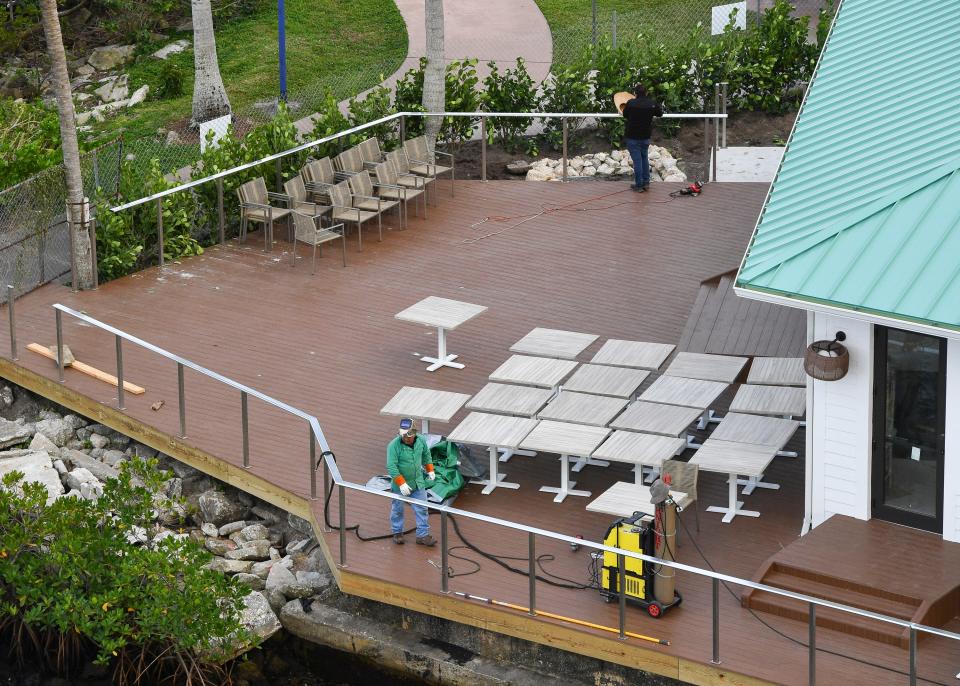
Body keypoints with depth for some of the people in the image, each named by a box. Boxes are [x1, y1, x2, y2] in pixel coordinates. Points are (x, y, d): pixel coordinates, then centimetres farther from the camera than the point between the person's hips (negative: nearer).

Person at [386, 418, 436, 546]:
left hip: (418, 483, 4)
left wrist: (430, 470, 15)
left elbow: (426, 455, 13)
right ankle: (397, 533, 32)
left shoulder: (421, 441, -8)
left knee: (422, 509, 5)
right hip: (399, 484, -4)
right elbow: (391, 467, -26)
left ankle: (423, 535, 14)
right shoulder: (394, 445, -24)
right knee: (397, 509, 13)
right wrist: (402, 483, -29)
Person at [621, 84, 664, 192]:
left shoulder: (631, 103, -16)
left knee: (637, 160, 1)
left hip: (632, 137, -4)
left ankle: (639, 185, 6)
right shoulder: (652, 103, -6)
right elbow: (660, 113, 11)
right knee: (644, 158, 20)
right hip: (645, 136, 4)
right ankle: (646, 182, 23)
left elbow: (625, 115, 0)